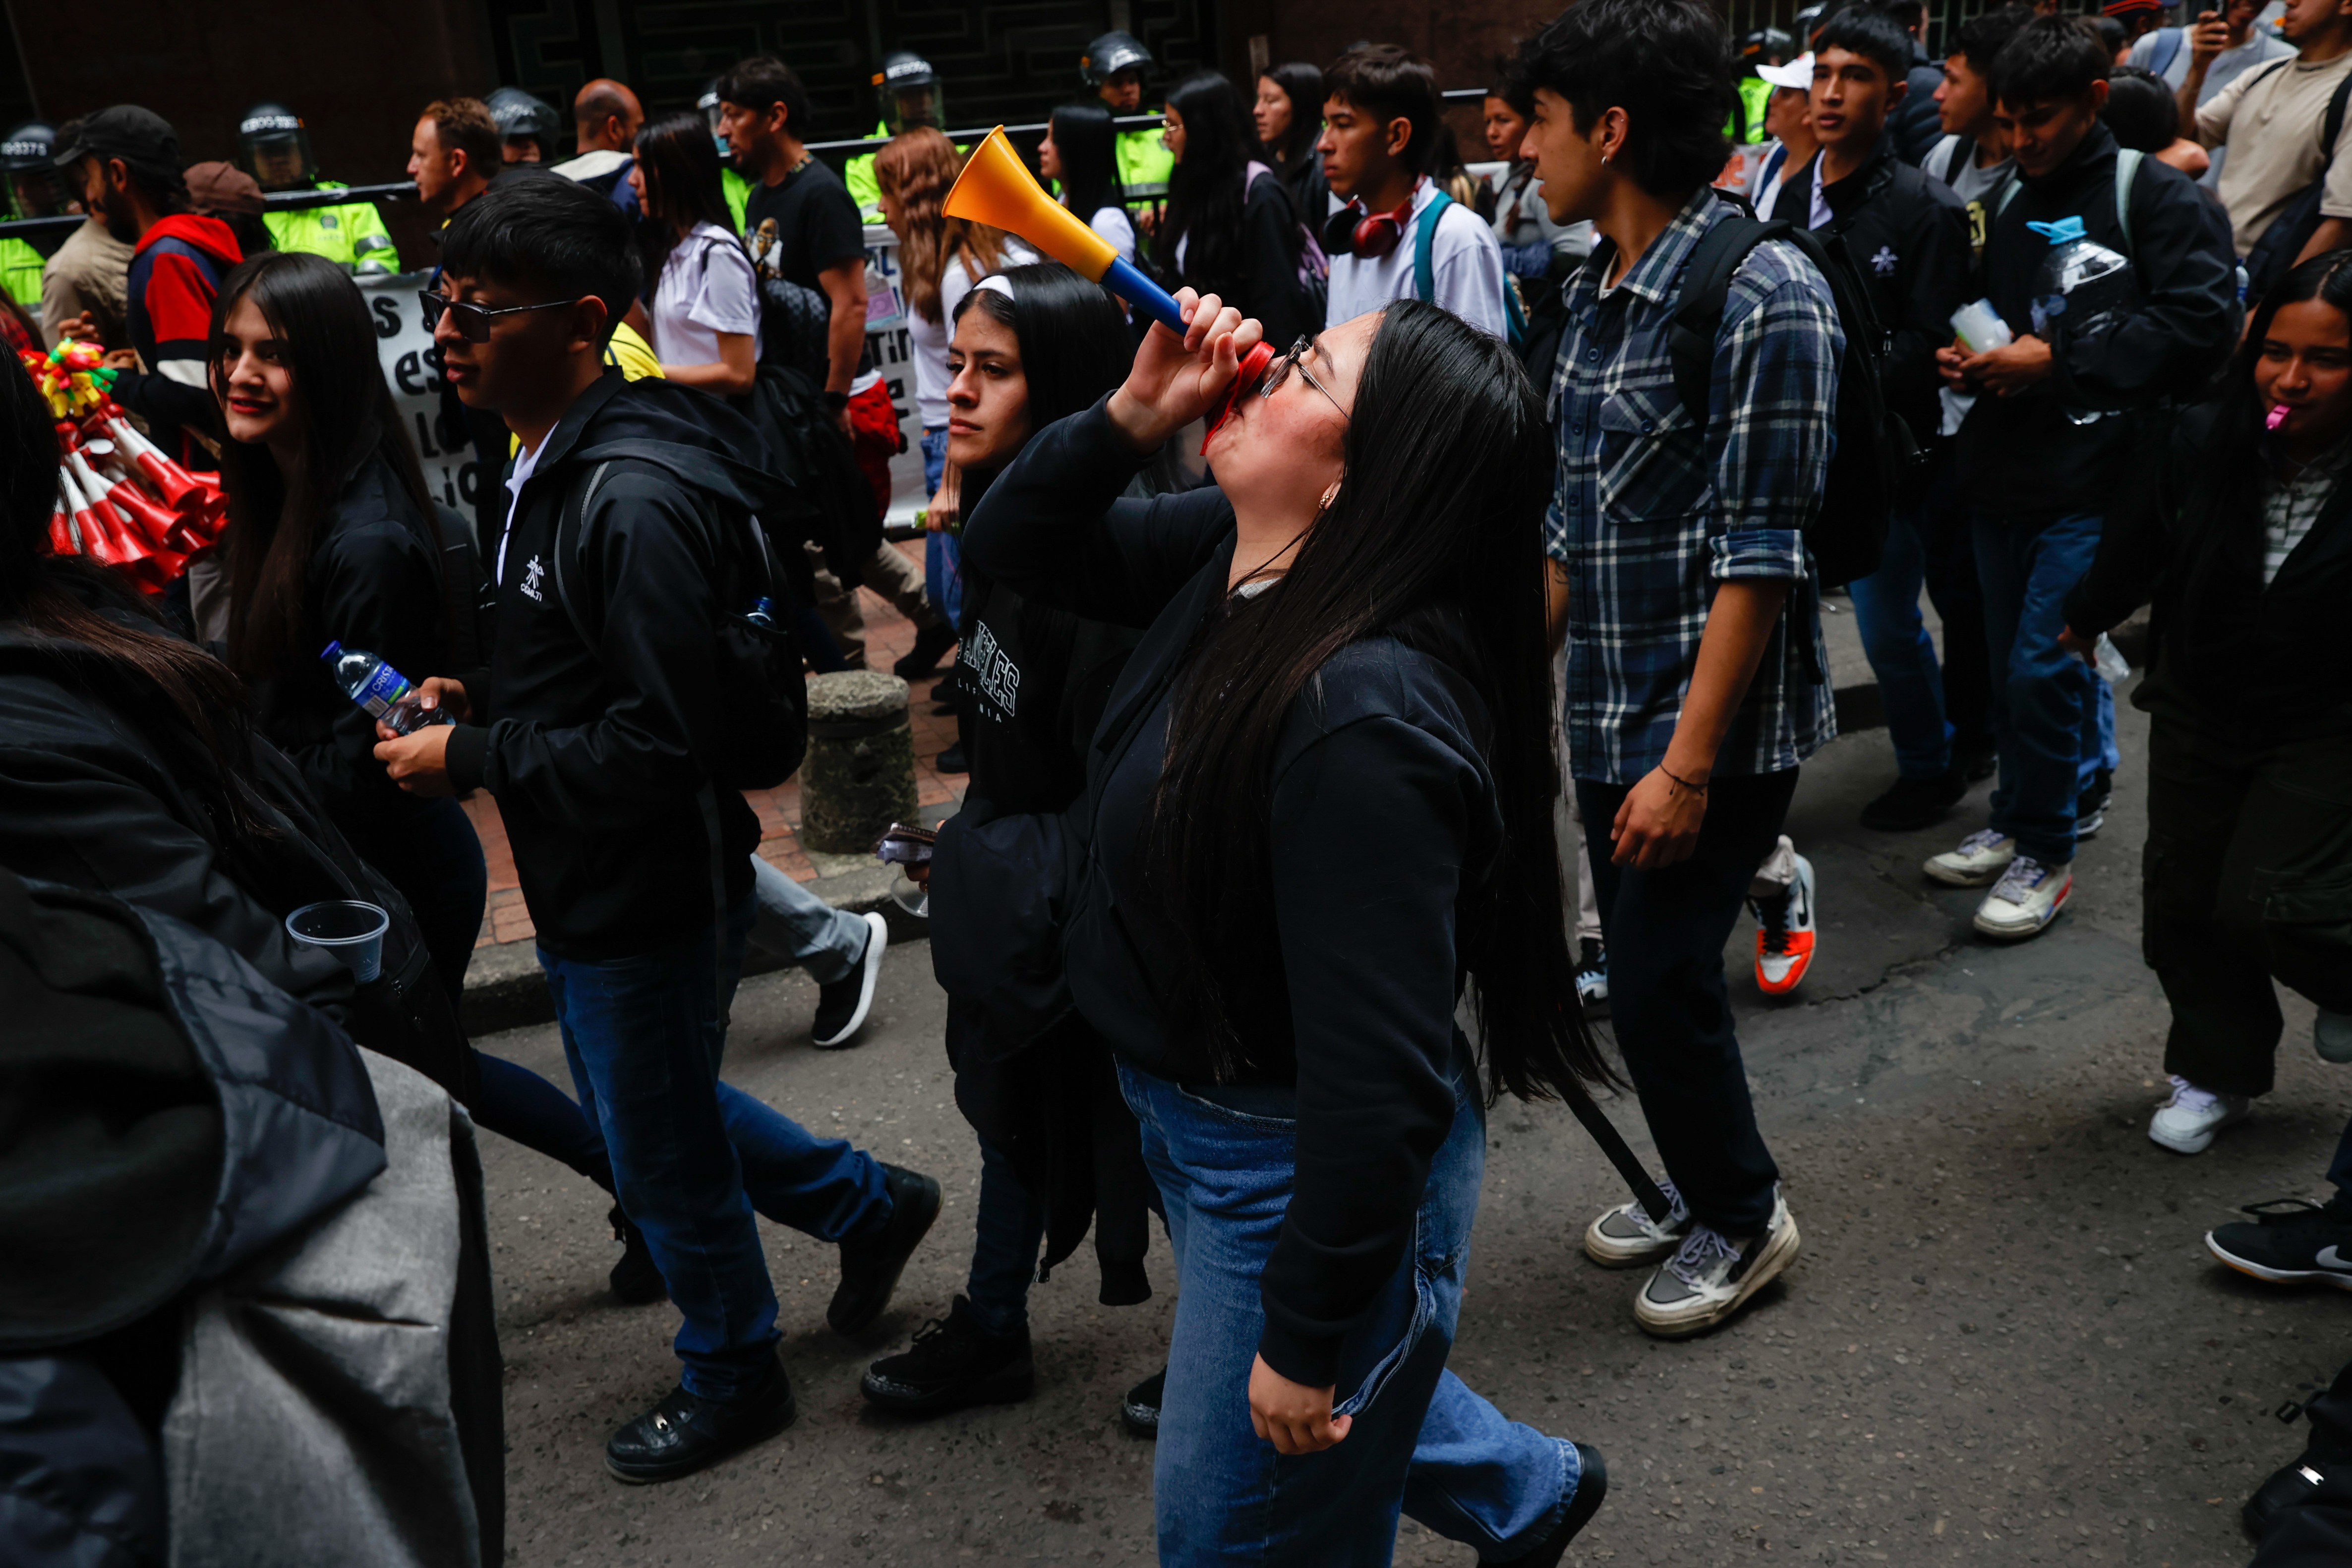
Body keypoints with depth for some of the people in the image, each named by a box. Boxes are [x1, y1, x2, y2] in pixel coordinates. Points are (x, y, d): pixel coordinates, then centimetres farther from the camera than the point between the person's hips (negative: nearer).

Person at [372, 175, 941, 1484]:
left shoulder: (637, 500, -28)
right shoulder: (553, 463, 5)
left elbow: (665, 740, -30)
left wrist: (469, 760, -22)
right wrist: (484, 700, 2)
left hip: (650, 895, -10)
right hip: (585, 883, 10)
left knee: (664, 1153, 11)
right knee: (649, 1112, 26)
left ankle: (734, 1377, 37)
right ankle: (871, 1205, 44)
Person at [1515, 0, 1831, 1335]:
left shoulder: (1765, 295, -17)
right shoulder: (1597, 290, 8)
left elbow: (1762, 555, -19)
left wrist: (1689, 763, -20)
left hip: (1716, 725, -7)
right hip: (1609, 713, 7)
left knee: (1662, 986, -1)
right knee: (1647, 973, 16)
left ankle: (1744, 1215, 24)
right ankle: (1703, 1186, 37)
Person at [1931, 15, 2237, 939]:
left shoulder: (2154, 195, -6)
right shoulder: (2009, 204, 14)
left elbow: (2202, 324, -16)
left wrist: (2057, 361, -19)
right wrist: (1969, 361, 4)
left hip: (2091, 480, -6)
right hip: (2001, 475, 6)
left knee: (2040, 666, -9)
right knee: (2015, 664, 12)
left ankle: (2045, 851, 8)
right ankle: (2040, 807, 30)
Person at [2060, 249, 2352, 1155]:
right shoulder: (2205, 444, -10)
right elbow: (2138, 543, 8)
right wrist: (2083, 622, 21)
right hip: (2201, 712, 4)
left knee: (2260, 904, -11)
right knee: (2183, 896, 10)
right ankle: (2218, 1074, 30)